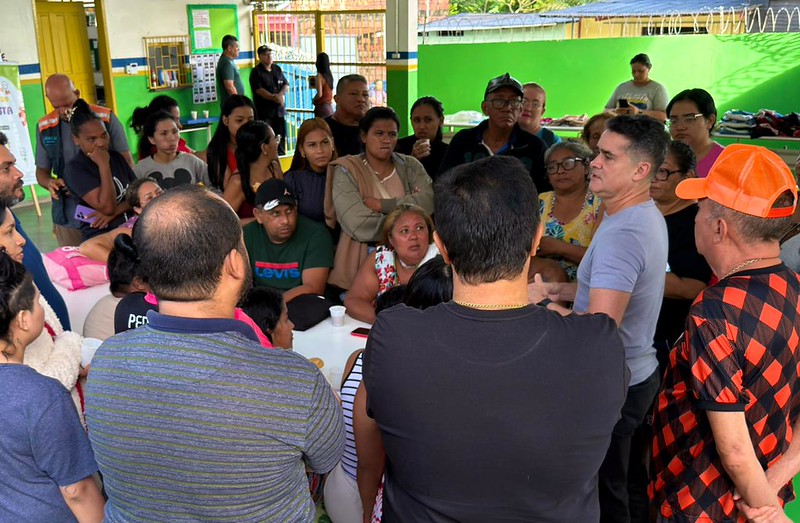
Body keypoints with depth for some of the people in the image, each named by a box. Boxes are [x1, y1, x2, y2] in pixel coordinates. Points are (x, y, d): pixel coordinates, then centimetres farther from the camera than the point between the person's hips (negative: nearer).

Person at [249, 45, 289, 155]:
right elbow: (259, 90, -13)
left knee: (281, 136, 9)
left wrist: (281, 94, -9)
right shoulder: (256, 72, -2)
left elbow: (286, 85, 12)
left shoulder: (277, 69, 16)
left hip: (279, 110, 6)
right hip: (264, 111, -6)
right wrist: (274, 97, -23)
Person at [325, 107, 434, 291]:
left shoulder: (410, 166, 11)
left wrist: (381, 205, -13)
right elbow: (361, 226, -14)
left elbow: (429, 200, -9)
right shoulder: (346, 171, -1)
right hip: (361, 264, -2)